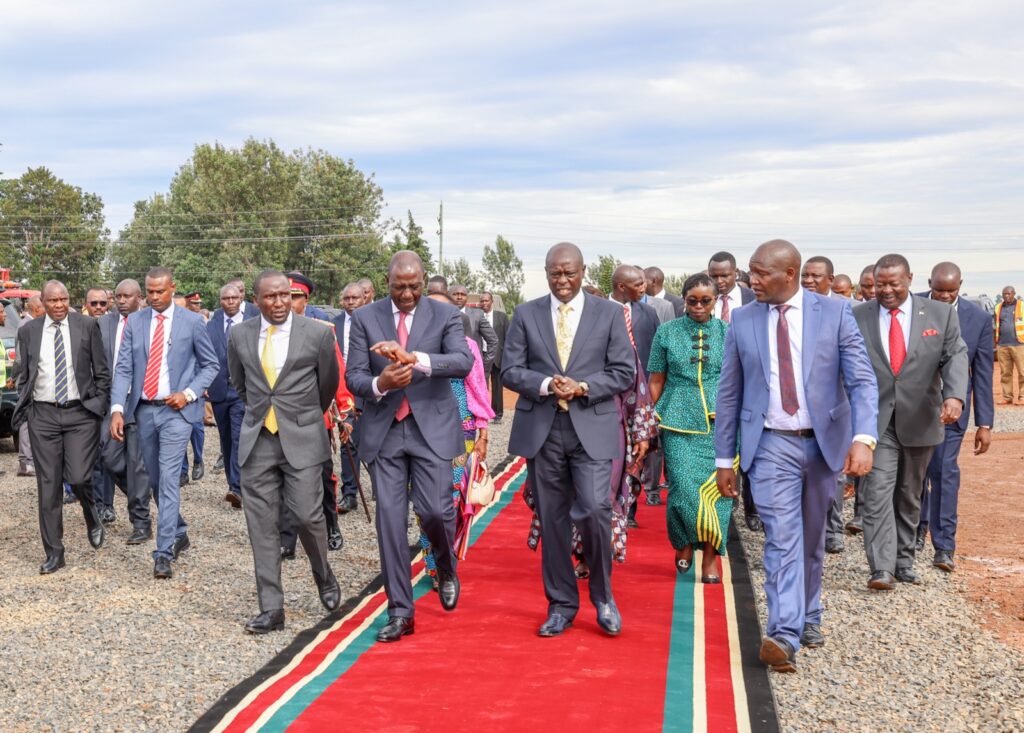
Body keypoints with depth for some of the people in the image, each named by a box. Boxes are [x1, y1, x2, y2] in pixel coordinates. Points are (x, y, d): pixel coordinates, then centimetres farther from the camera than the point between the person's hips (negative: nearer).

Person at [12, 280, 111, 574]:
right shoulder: (28, 331, 6)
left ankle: (92, 517, 23)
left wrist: (98, 405, 0)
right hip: (43, 415, 2)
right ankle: (54, 552, 14)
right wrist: (25, 410, 5)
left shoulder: (87, 326, 0)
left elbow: (102, 372, 4)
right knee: (48, 485, 4)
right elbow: (23, 376, 12)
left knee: (79, 477, -12)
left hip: (80, 412, -2)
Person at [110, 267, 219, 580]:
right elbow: (123, 368, 0)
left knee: (168, 478, -12)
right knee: (156, 479, 14)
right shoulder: (135, 322, 4)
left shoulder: (192, 321, -3)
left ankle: (163, 554, -9)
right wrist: (117, 409, -11)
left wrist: (189, 393, -10)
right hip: (144, 410, 4)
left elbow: (210, 364, 5)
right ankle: (179, 533, 35)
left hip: (176, 410, -4)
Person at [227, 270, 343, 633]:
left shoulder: (318, 334, -4)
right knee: (262, 525, 2)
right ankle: (271, 608, 8)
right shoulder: (239, 335, 5)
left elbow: (328, 385, 11)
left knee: (306, 515, -8)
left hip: (301, 439, -3)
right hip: (257, 440, 3)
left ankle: (324, 576, 23)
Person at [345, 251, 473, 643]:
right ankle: (400, 612, 10)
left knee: (434, 510, -9)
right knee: (389, 519, 0)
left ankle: (447, 570, 26)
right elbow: (354, 378, 1)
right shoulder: (364, 318, 4)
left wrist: (414, 357, -31)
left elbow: (463, 362, -16)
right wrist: (379, 383, -23)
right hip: (383, 431, 2)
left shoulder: (445, 315, 0)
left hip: (432, 427, -1)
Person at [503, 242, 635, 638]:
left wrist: (583, 387, -13)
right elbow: (510, 371, 4)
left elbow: (624, 371, 1)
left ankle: (603, 595, 10)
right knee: (551, 519, 7)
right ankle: (561, 604, 22)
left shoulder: (609, 313, 4)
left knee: (593, 509, -15)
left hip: (592, 428, -2)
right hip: (541, 430, 2)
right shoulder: (525, 315, 8)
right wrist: (546, 384, -14)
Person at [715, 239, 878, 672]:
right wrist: (724, 458, 5)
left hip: (824, 442, 1)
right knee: (782, 537, -13)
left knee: (812, 539, 14)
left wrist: (863, 438, -23)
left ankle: (808, 617, 33)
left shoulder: (835, 313, -3)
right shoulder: (743, 321, 2)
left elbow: (861, 380, -8)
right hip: (771, 445, -1)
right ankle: (784, 634, -19)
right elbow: (729, 393, 6)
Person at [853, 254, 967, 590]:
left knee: (909, 496, 14)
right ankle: (882, 568, -10)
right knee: (877, 493, -11)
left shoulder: (941, 314, 1)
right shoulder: (857, 317, 0)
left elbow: (955, 356, -7)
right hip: (876, 422, -2)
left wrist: (955, 395, -25)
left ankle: (903, 562, 27)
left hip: (919, 421, 2)